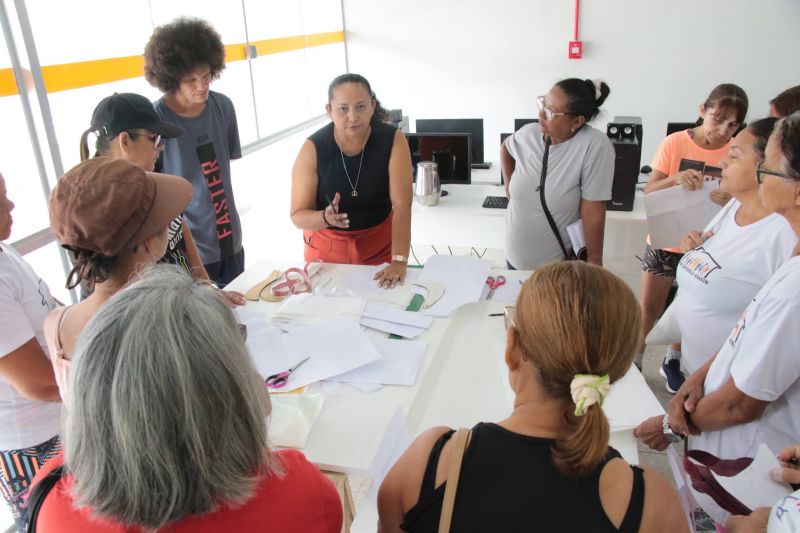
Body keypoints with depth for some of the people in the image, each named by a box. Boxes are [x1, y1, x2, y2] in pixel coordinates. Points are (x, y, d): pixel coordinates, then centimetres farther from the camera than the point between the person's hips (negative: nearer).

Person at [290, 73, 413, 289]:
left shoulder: (393, 140, -20)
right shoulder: (313, 148, -20)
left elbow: (402, 206, -25)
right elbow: (298, 215, -16)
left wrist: (399, 261, -35)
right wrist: (325, 218, -37)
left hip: (380, 242, 0)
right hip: (327, 246, 0)